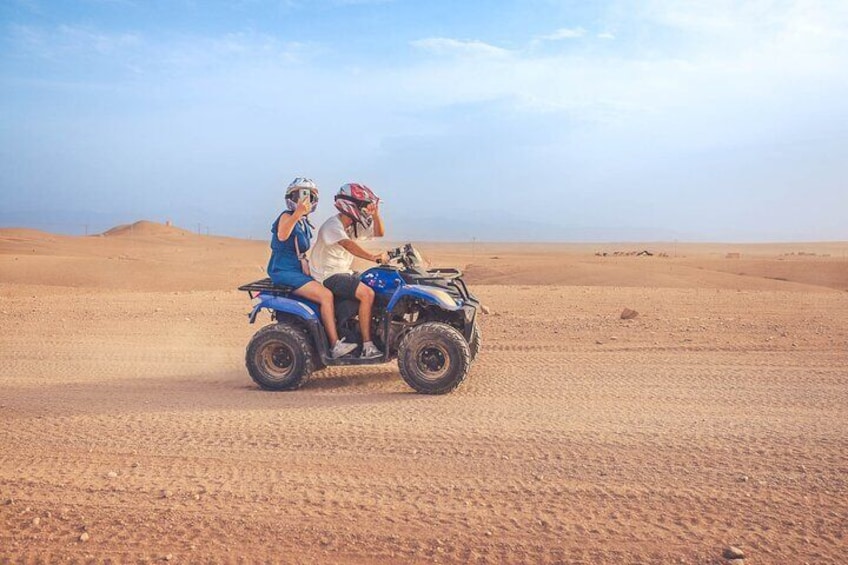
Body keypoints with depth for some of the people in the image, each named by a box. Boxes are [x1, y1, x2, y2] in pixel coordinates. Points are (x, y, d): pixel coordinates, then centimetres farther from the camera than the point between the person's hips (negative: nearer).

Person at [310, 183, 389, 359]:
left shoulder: (354, 226, 12)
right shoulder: (333, 225, -17)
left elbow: (379, 233, 14)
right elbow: (348, 245, -35)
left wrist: (376, 214, -3)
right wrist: (373, 257, -48)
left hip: (343, 273, 10)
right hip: (329, 276, -10)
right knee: (367, 294, -27)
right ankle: (367, 346, -26)